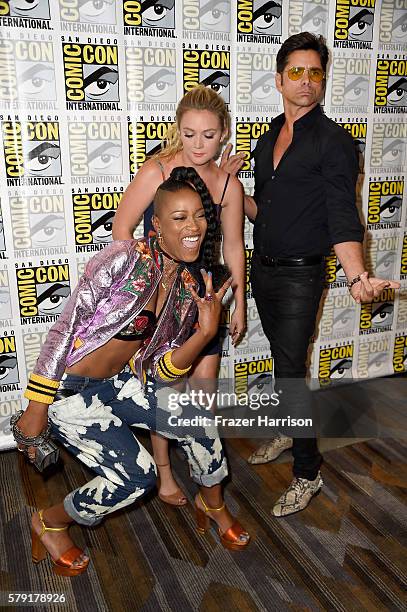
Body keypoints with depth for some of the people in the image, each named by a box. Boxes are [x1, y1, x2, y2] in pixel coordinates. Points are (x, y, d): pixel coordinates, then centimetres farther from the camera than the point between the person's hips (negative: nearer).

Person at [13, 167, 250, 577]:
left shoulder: (187, 288, -1)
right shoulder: (125, 258, -21)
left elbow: (157, 373, -1)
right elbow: (66, 326, -18)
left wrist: (205, 332, -16)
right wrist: (36, 407, -16)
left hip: (116, 383, 6)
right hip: (68, 390, -6)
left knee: (198, 424, -7)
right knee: (136, 477, -12)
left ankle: (211, 504, 24)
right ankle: (49, 524, 17)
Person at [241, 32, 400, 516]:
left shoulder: (333, 141, -9)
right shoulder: (268, 140, 11)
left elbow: (343, 219, -17)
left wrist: (357, 277, -31)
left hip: (300, 276, -6)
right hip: (262, 268, 7)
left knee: (290, 369, -5)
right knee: (282, 357, 19)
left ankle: (307, 472, 12)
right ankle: (289, 429, 41)